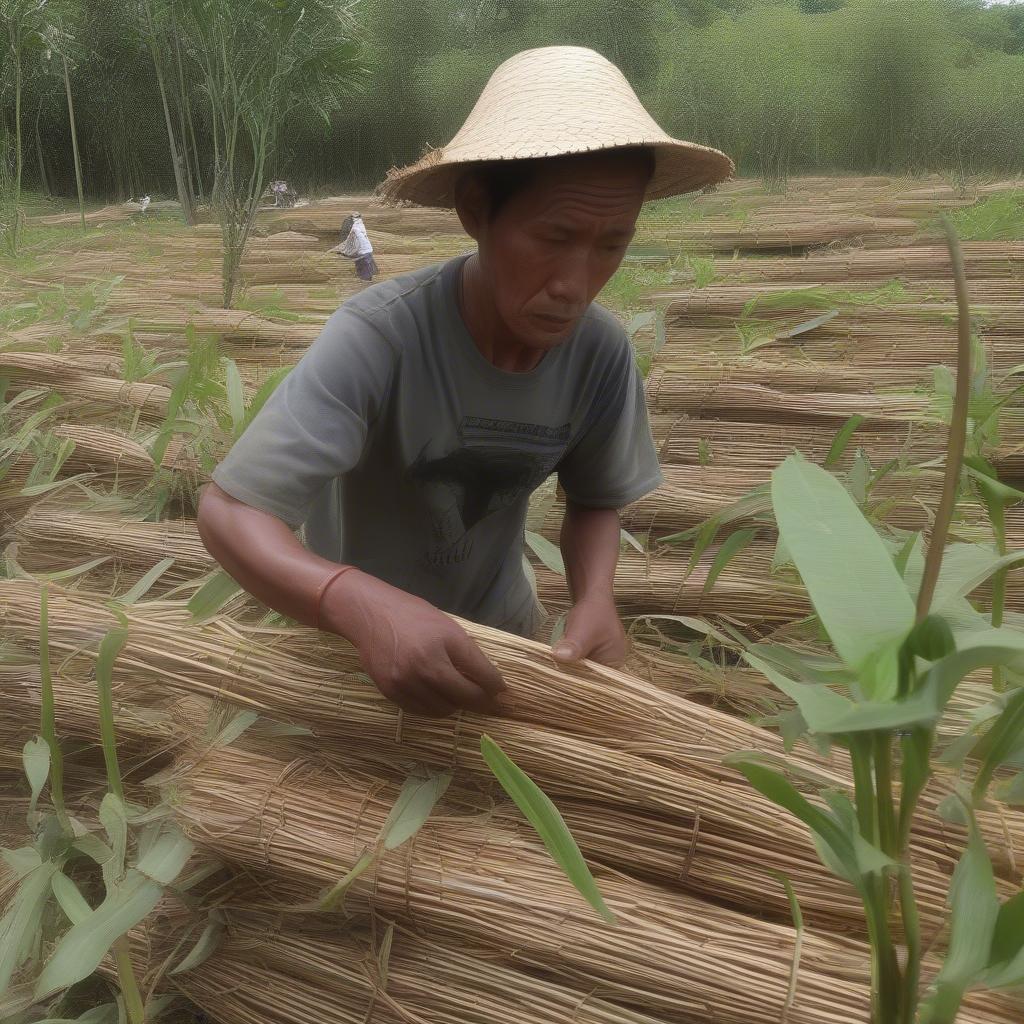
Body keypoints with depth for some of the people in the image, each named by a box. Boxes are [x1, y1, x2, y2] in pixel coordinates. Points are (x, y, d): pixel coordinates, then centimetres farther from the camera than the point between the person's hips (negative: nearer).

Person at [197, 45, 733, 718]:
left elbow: (594, 501, -5)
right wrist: (363, 605, -52)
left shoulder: (602, 353, -20)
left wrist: (595, 599, -26)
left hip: (499, 629, 4)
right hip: (357, 635, -3)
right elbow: (228, 512, -34)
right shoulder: (377, 337, -33)